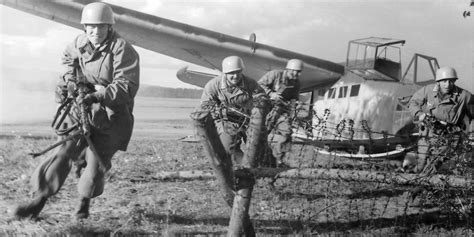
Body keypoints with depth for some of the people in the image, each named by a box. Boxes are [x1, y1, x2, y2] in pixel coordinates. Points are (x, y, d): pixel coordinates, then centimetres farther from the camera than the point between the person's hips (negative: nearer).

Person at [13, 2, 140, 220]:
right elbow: (68, 57, 30)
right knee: (65, 151, -8)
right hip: (82, 108, 4)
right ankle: (39, 199, -4)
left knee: (97, 163, -5)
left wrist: (97, 95, -33)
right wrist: (70, 76, 11)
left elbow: (127, 87, -23)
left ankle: (84, 202, 19)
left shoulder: (122, 50, -15)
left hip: (112, 114, -4)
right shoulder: (80, 43, 4)